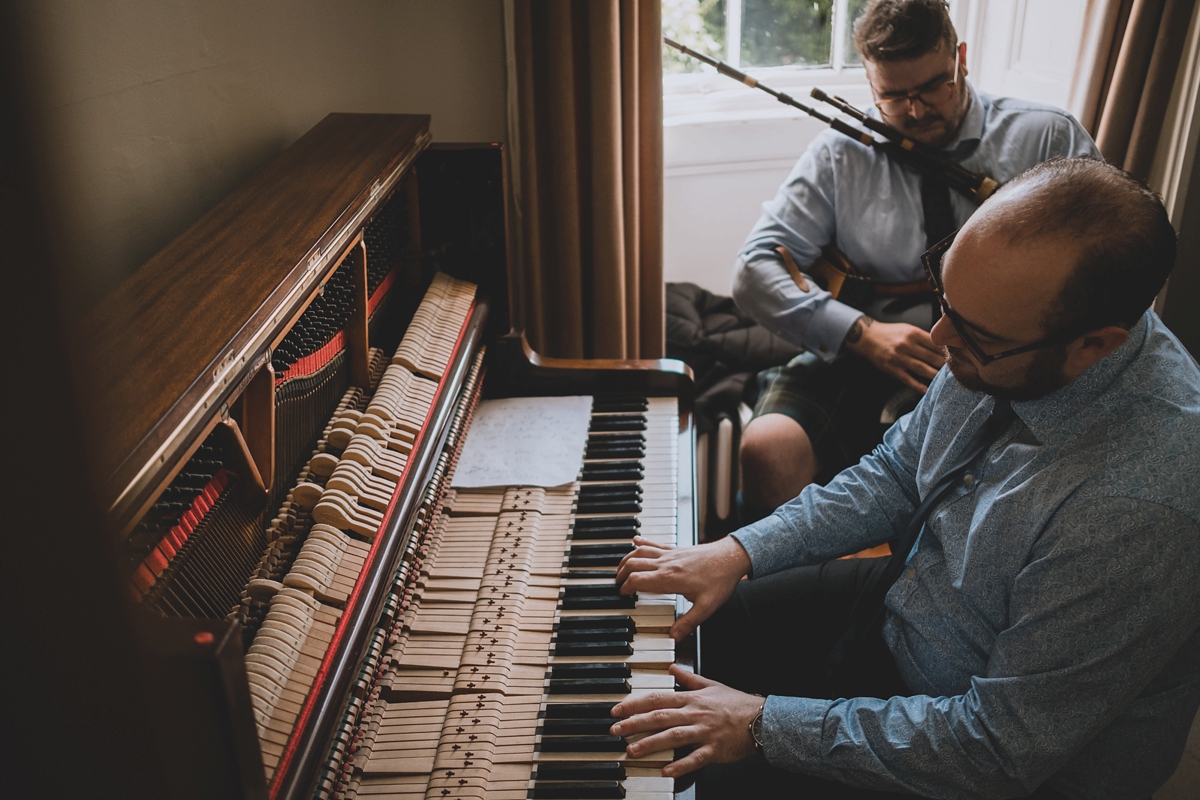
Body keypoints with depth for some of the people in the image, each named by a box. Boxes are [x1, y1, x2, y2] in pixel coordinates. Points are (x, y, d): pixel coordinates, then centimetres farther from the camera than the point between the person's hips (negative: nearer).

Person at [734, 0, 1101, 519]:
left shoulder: (1048, 140, 7)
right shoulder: (841, 155, 7)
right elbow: (754, 270, 1)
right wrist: (861, 332, -14)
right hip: (863, 363, 0)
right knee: (768, 449, -30)